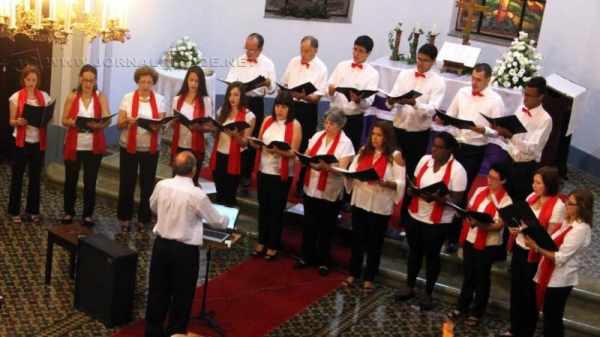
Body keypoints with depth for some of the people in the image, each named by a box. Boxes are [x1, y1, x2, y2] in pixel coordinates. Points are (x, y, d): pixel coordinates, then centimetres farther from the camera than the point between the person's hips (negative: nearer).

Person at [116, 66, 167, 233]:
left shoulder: (159, 99, 1)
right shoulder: (128, 98, -3)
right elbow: (119, 124, -4)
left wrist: (157, 126, -24)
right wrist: (128, 121, -25)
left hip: (150, 148, 1)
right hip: (129, 147, -1)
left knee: (147, 184, 6)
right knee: (127, 183, 4)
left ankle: (143, 219, 18)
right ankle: (124, 218, 18)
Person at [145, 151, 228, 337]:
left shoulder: (162, 185, -7)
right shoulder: (197, 194, -21)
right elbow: (217, 222, -7)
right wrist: (227, 220, 16)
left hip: (161, 244, 5)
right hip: (185, 250, -5)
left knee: (158, 290, 17)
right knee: (181, 294, 12)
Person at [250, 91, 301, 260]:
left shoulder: (295, 125, -9)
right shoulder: (268, 120, 5)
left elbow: (293, 152, -13)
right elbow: (259, 143, 10)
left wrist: (278, 151, -29)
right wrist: (254, 143, -12)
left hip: (282, 174, -4)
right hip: (264, 170, 5)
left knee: (276, 209, 5)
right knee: (263, 206, 14)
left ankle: (273, 246, 17)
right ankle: (262, 241, 27)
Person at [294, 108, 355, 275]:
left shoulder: (345, 143, -10)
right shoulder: (317, 136, 5)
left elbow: (342, 169, -17)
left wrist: (326, 167, -33)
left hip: (330, 193, -4)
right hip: (311, 188, 5)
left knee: (326, 228, 8)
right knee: (309, 224, 14)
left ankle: (323, 261, 21)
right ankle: (307, 256, 28)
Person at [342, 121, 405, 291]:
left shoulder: (395, 156, -9)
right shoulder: (364, 151, 5)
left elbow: (400, 183, -12)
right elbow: (351, 171, 6)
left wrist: (384, 183, -28)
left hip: (380, 206, -4)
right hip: (359, 202, 4)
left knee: (374, 243, 9)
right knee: (357, 239, 14)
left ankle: (369, 278, 23)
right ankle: (353, 273, 29)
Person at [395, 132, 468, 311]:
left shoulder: (457, 170, -18)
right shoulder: (425, 159, -2)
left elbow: (456, 200, -17)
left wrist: (435, 198, -31)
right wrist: (411, 190, -14)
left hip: (437, 222, -5)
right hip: (415, 215, 5)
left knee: (432, 256, 11)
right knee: (414, 251, 19)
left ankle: (428, 294, 28)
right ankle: (409, 287, 37)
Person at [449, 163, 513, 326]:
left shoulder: (505, 201, -13)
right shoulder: (480, 191, 5)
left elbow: (498, 225, -19)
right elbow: (469, 210, 13)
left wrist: (479, 224, -32)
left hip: (487, 245, -5)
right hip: (469, 240, 5)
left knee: (481, 278, 8)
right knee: (467, 275, 18)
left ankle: (476, 312, 22)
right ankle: (462, 306, 33)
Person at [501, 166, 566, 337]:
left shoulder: (558, 206, -18)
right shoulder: (532, 197, 3)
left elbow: (551, 237, -18)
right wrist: (514, 225, -8)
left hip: (534, 255, -6)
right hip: (518, 249, 7)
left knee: (529, 295, 9)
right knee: (515, 290, 17)